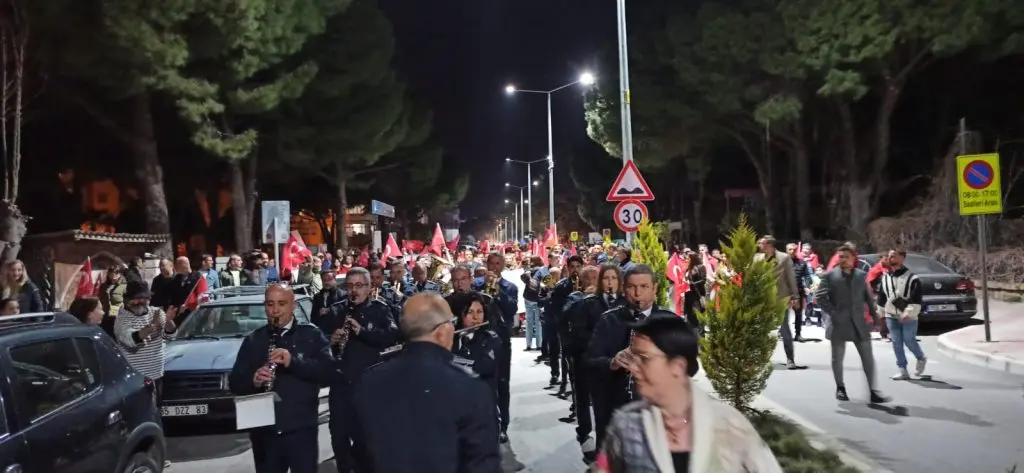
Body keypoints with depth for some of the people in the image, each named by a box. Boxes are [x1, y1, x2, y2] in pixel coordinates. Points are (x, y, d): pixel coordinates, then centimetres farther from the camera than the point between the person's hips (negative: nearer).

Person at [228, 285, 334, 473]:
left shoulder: (312, 335, 1)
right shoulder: (252, 340, 10)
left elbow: (327, 371, -10)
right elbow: (234, 383, 6)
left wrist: (293, 361, -23)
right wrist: (253, 380, -16)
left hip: (301, 428, -3)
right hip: (264, 430, 3)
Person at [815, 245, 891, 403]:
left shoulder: (862, 275, 9)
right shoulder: (829, 276, -3)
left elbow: (868, 297, 14)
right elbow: (819, 297, -8)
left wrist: (874, 315, 9)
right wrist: (832, 312, -14)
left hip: (859, 322, 3)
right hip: (839, 323, -3)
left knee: (868, 357, 1)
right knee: (837, 358, 7)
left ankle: (873, 391, 5)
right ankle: (840, 388, 22)